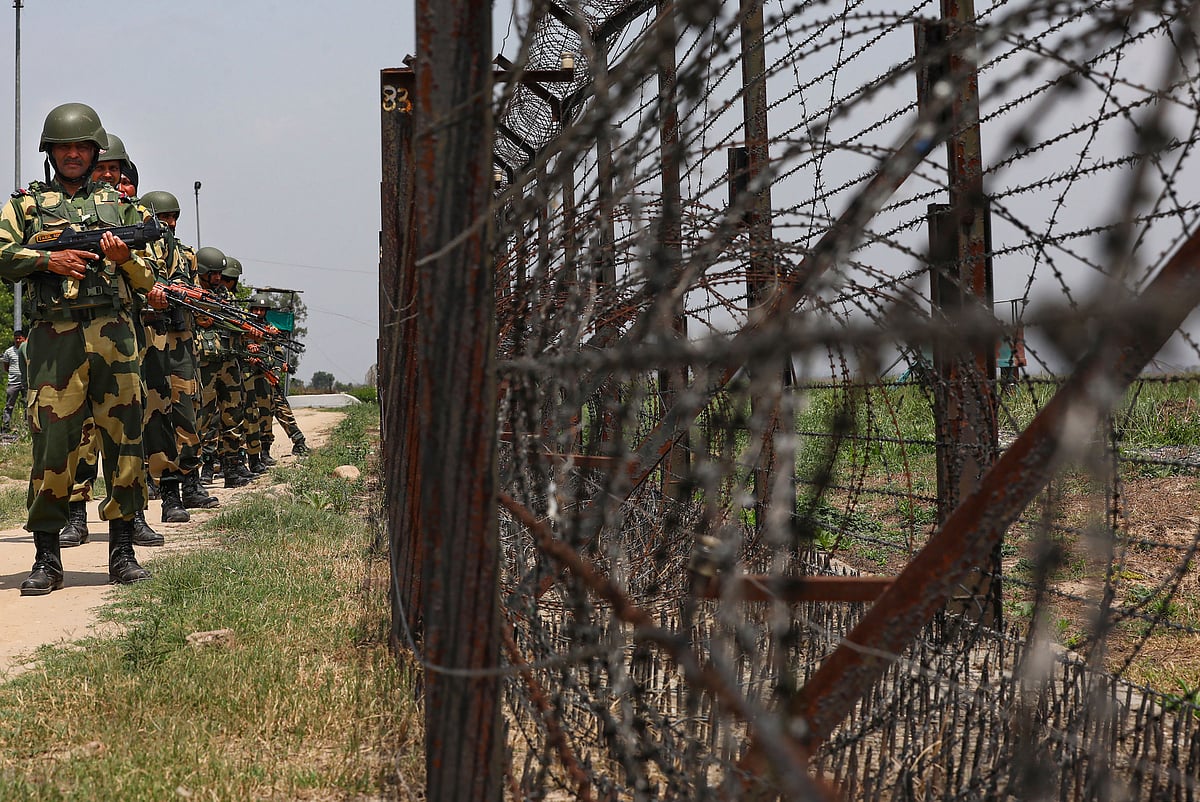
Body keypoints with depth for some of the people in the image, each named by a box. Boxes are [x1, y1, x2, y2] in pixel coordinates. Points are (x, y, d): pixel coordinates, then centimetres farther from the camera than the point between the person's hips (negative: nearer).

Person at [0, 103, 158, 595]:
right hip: (54, 337, -2)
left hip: (114, 335, 2)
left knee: (124, 439, 1)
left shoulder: (118, 205, 20)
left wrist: (124, 256, -4)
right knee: (52, 441, -6)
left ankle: (122, 552, 9)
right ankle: (47, 558, 2)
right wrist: (49, 260, -10)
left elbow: (147, 281, 16)